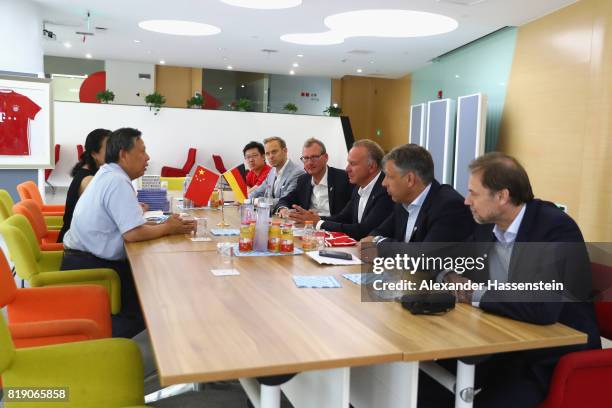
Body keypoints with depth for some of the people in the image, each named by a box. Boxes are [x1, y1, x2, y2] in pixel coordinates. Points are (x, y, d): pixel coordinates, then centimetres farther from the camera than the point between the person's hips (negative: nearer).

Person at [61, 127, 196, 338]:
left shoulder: (107, 175, 12)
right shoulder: (117, 181, -20)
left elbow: (128, 223, 13)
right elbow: (133, 233, -27)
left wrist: (162, 225, 0)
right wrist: (168, 228, -10)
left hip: (88, 260, 10)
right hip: (89, 267, -10)